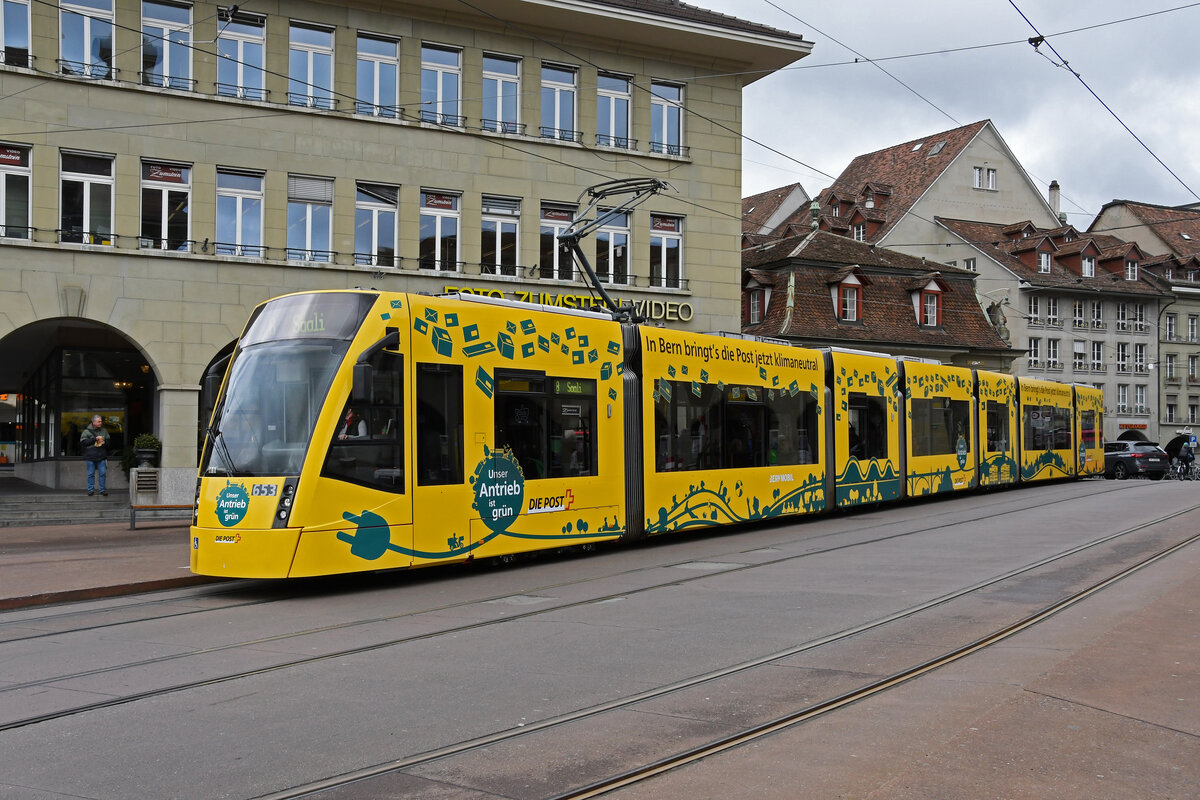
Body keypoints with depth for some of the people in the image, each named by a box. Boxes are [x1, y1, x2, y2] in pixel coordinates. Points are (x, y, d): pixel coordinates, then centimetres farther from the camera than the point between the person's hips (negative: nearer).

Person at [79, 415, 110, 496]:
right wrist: (94, 439, -15)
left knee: (103, 473, 0)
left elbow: (108, 440, 19)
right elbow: (83, 442, -11)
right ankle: (91, 490, 13)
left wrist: (104, 442, -4)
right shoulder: (87, 431, -1)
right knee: (91, 474, 4)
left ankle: (103, 489, 8)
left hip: (101, 456, 2)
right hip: (90, 456, -2)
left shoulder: (104, 431, 10)